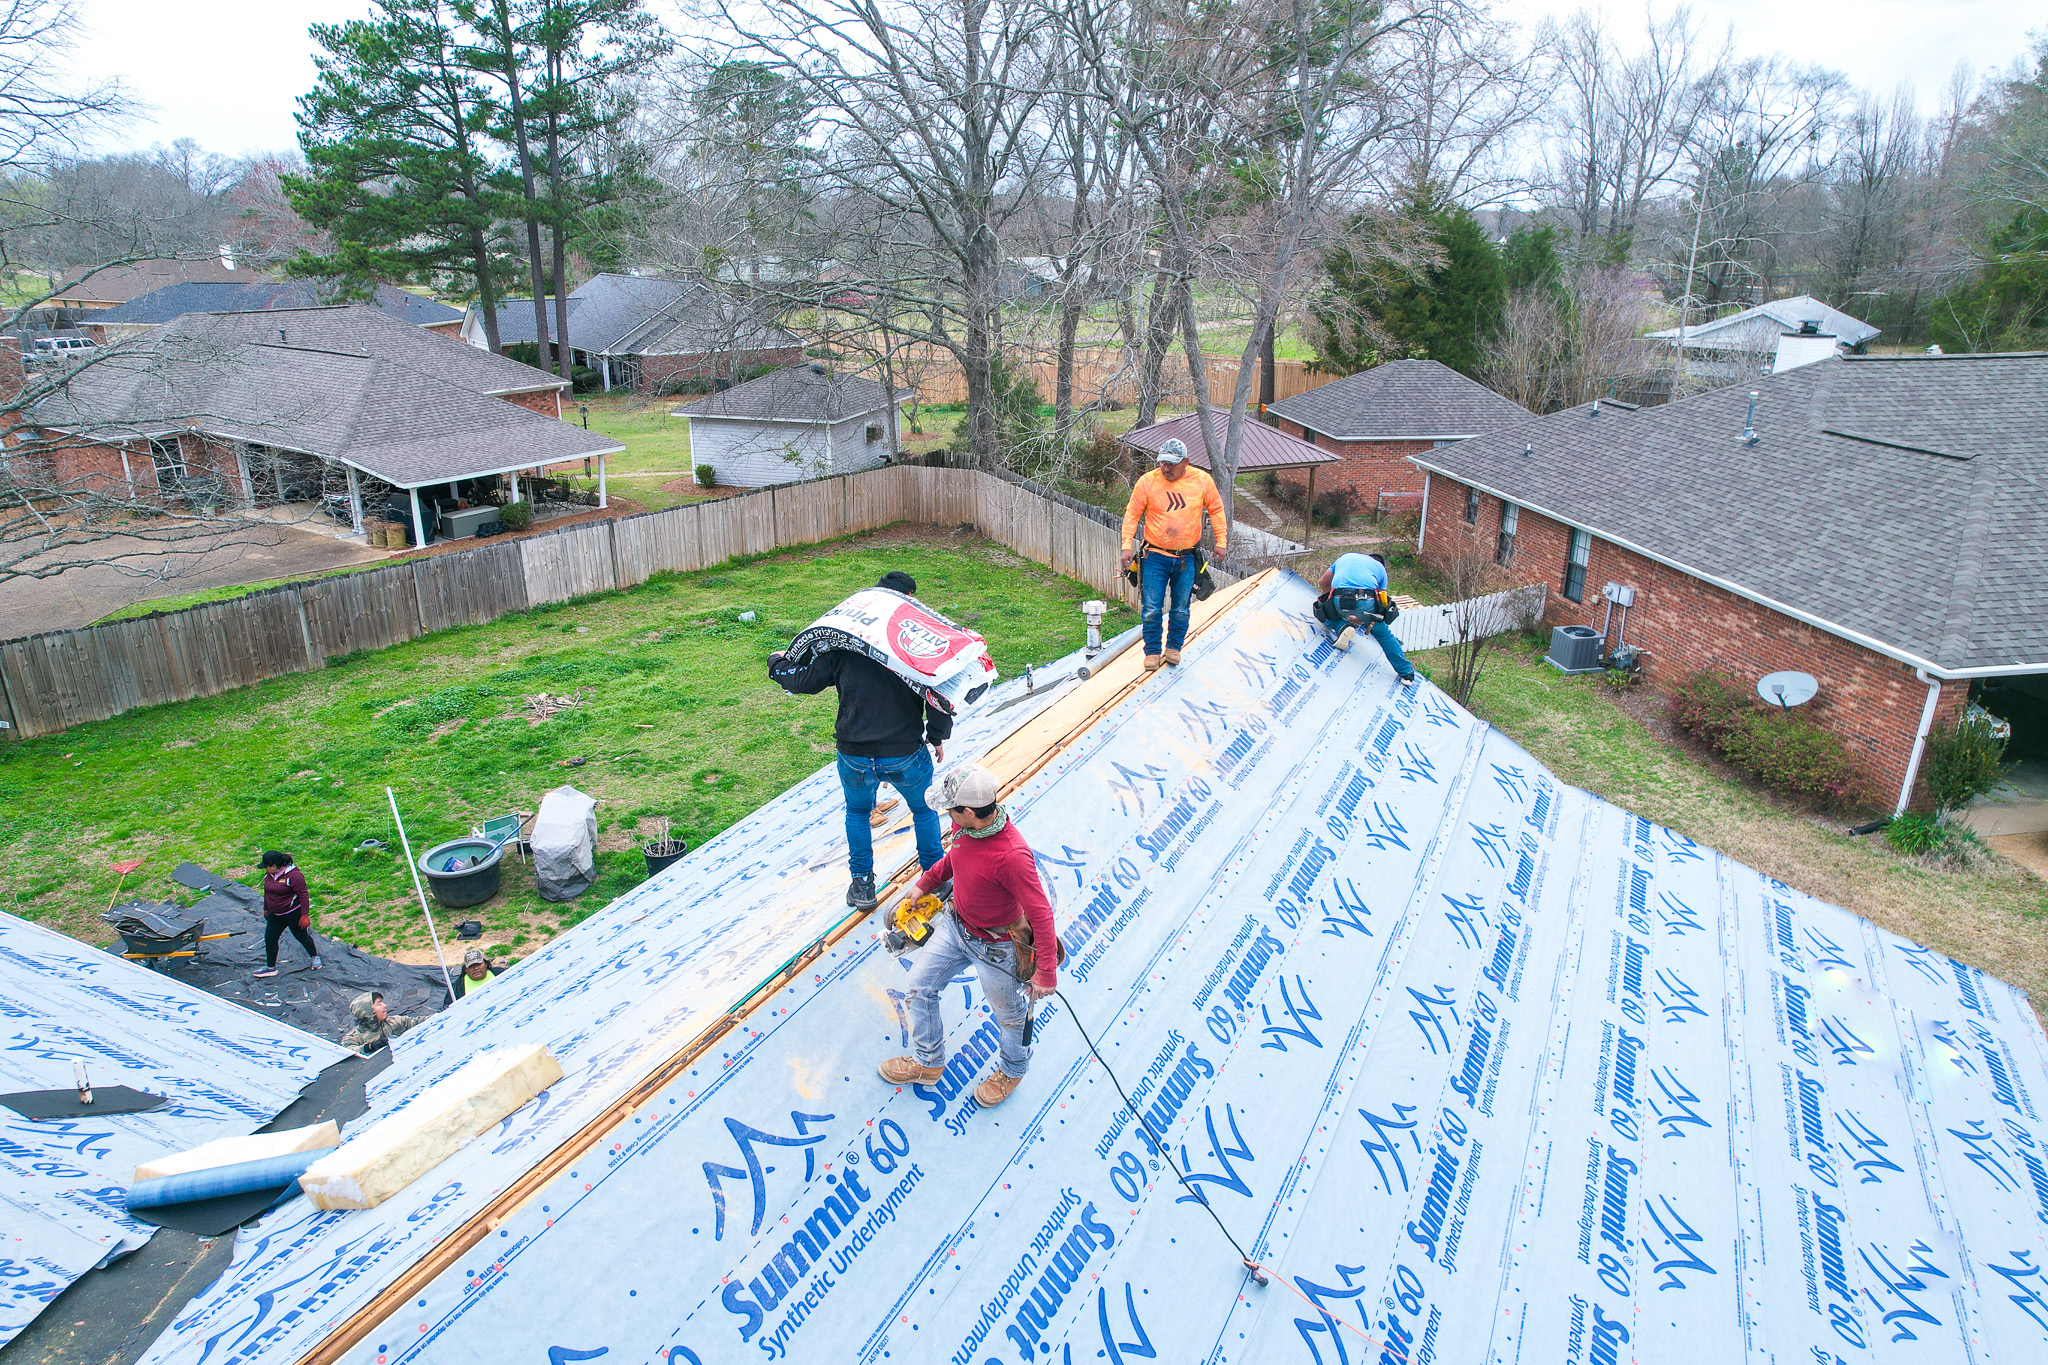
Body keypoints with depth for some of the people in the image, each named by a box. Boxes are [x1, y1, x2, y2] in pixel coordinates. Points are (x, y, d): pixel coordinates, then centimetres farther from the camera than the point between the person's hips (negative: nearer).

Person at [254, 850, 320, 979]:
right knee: (269, 939, 7)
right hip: (275, 915, 7)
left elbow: (303, 895, -22)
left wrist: (305, 915, -21)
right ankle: (271, 967, 21)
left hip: (293, 914, -7)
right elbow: (267, 892, 17)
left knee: (302, 937, 8)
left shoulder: (294, 876, -25)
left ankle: (315, 956, 32)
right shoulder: (268, 874, 0)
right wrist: (266, 909, 25)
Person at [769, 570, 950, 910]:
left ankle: (862, 884, 33)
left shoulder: (841, 643, -4)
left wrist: (778, 664, 24)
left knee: (857, 812, 28)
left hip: (855, 757, 2)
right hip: (905, 754, -1)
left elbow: (806, 681, 3)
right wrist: (938, 736, 5)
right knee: (924, 809, 25)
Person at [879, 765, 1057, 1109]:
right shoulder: (968, 827, -16)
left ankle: (1011, 1070, 51)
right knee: (919, 989, 17)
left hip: (994, 947, -7)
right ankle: (928, 1064, 42)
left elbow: (1040, 914, -33)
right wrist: (925, 883, 18)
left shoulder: (1012, 855, -40)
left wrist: (1046, 972, -29)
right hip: (956, 925, 7)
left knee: (1010, 1013, 19)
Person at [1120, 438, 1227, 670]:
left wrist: (1221, 540, 7)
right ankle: (1153, 652, 10)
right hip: (1155, 557, -1)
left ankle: (1174, 647, 25)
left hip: (1187, 557, 1)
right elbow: (1132, 514, 0)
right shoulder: (1147, 481, -7)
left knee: (1181, 609, 8)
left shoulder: (1202, 481, -2)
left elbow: (1216, 509, 11)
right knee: (1152, 609, -3)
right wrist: (1127, 546, -6)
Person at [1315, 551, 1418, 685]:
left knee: (1326, 614, 33)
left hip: (1338, 601, 0)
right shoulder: (1380, 568, 28)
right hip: (1366, 602, 0)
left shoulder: (1344, 557, 35)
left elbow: (1323, 583, 33)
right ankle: (1406, 673, 23)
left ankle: (1341, 627, 0)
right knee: (1383, 633, 21)